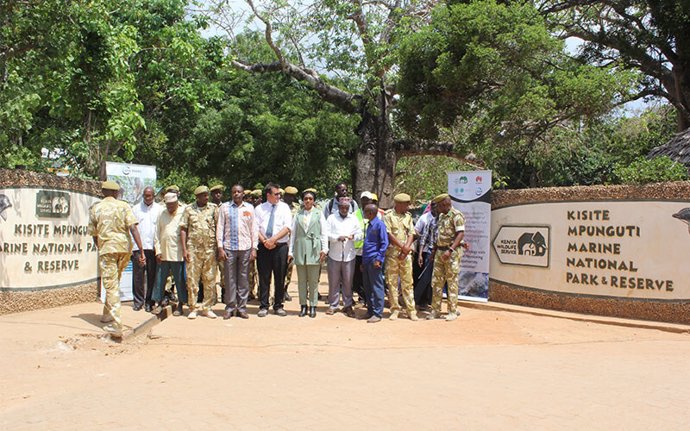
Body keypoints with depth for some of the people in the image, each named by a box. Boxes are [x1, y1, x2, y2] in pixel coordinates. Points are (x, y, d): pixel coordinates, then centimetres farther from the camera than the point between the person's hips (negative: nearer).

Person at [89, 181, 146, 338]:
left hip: (107, 248, -2)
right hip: (125, 248, 2)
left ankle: (116, 326, -10)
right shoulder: (123, 206, 2)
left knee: (111, 286, -1)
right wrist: (141, 251, -11)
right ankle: (108, 315, 32)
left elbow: (94, 235, 10)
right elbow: (133, 228, -9)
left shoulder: (95, 209, 4)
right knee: (114, 282, 22)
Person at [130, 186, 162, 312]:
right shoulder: (135, 209, 11)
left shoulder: (159, 209, 8)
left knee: (152, 276, 3)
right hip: (138, 247, 1)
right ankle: (138, 300, 11)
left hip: (154, 247, -1)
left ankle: (149, 301, 11)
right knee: (138, 275, 2)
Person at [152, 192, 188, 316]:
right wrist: (158, 251, 3)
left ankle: (180, 305, 12)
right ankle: (158, 303, 17)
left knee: (180, 280, 2)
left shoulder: (183, 213, 0)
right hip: (163, 253, 4)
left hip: (177, 253, -3)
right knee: (160, 279, 6)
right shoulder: (162, 215, 11)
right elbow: (157, 234, 11)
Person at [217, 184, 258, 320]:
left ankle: (241, 307, 12)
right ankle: (230, 307, 11)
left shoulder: (249, 208, 10)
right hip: (229, 248, -1)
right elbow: (220, 228, 5)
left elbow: (254, 229, 9)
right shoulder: (224, 207, 7)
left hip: (245, 248, 1)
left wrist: (254, 249, 3)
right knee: (230, 279, 2)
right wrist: (220, 248, -3)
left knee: (244, 279, 4)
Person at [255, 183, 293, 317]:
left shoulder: (284, 207, 5)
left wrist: (273, 239, -15)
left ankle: (278, 306, 15)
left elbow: (287, 227, -6)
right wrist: (264, 241, -14)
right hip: (263, 247, 0)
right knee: (264, 278, 3)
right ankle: (263, 306, 12)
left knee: (280, 278, 4)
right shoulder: (259, 209, 7)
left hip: (280, 246, 0)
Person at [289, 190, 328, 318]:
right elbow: (293, 233, 10)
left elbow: (324, 233, 4)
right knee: (301, 280, 6)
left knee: (313, 281, 1)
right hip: (300, 249, 2)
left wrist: (324, 249, -5)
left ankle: (313, 306, 9)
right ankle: (303, 305, 14)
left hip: (314, 249, -2)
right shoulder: (298, 215, 11)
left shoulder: (319, 214, 7)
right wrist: (290, 251, 6)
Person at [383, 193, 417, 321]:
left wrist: (406, 249, -8)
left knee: (408, 282, 3)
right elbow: (389, 234, -9)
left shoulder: (408, 216, 12)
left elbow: (411, 234, 7)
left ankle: (411, 310, 6)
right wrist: (402, 246, -10)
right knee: (392, 282, 1)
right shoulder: (388, 215, -2)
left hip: (406, 254, 3)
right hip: (392, 253, -3)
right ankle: (395, 309, 10)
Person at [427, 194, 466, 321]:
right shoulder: (441, 216, 16)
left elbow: (461, 234, -19)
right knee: (436, 281, 8)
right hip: (440, 251, 8)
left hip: (452, 252, -8)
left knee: (452, 281, -2)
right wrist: (435, 249, 16)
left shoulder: (456, 215, -11)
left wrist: (450, 250, -27)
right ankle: (435, 310, 14)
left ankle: (453, 311, 6)